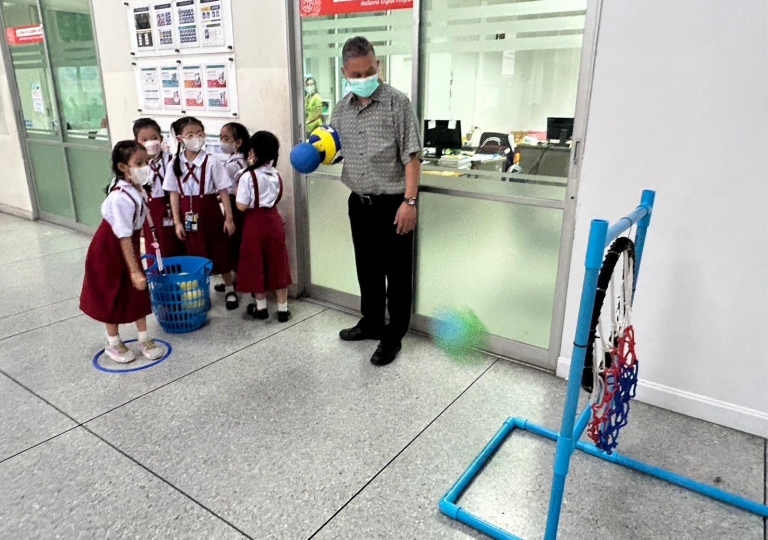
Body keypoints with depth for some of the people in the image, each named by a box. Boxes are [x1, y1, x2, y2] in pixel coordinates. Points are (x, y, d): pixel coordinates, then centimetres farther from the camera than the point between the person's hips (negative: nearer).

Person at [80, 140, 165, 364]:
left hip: (127, 248, 8)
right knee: (113, 297, 9)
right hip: (110, 251, -8)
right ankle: (113, 343, 28)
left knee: (138, 294, 12)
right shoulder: (121, 198, -32)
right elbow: (124, 238, -29)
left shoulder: (135, 189, -5)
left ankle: (144, 339, 26)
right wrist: (135, 271, -26)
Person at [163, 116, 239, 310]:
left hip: (209, 212, -2)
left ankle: (230, 290, 24)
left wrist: (228, 217, -9)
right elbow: (174, 194, 3)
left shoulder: (211, 161, -10)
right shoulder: (175, 164, -1)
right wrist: (177, 222, 0)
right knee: (195, 253, 12)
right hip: (188, 215, 3)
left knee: (219, 250, 8)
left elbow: (223, 191, -8)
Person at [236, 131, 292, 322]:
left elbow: (242, 206, -16)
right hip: (274, 221, 5)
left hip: (255, 223, -5)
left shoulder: (248, 176, -15)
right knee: (277, 265, 9)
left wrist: (237, 192, 4)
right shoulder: (276, 176, 4)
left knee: (257, 265, 9)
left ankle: (261, 307, 20)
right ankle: (283, 308, 13)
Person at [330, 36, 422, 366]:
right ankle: (371, 322, 37)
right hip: (359, 203, 6)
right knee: (367, 268, 18)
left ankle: (393, 336, 19)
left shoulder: (396, 103, -10)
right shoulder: (341, 109, 8)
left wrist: (409, 201, -20)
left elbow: (411, 156, -13)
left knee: (397, 273, 5)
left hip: (392, 204, -6)